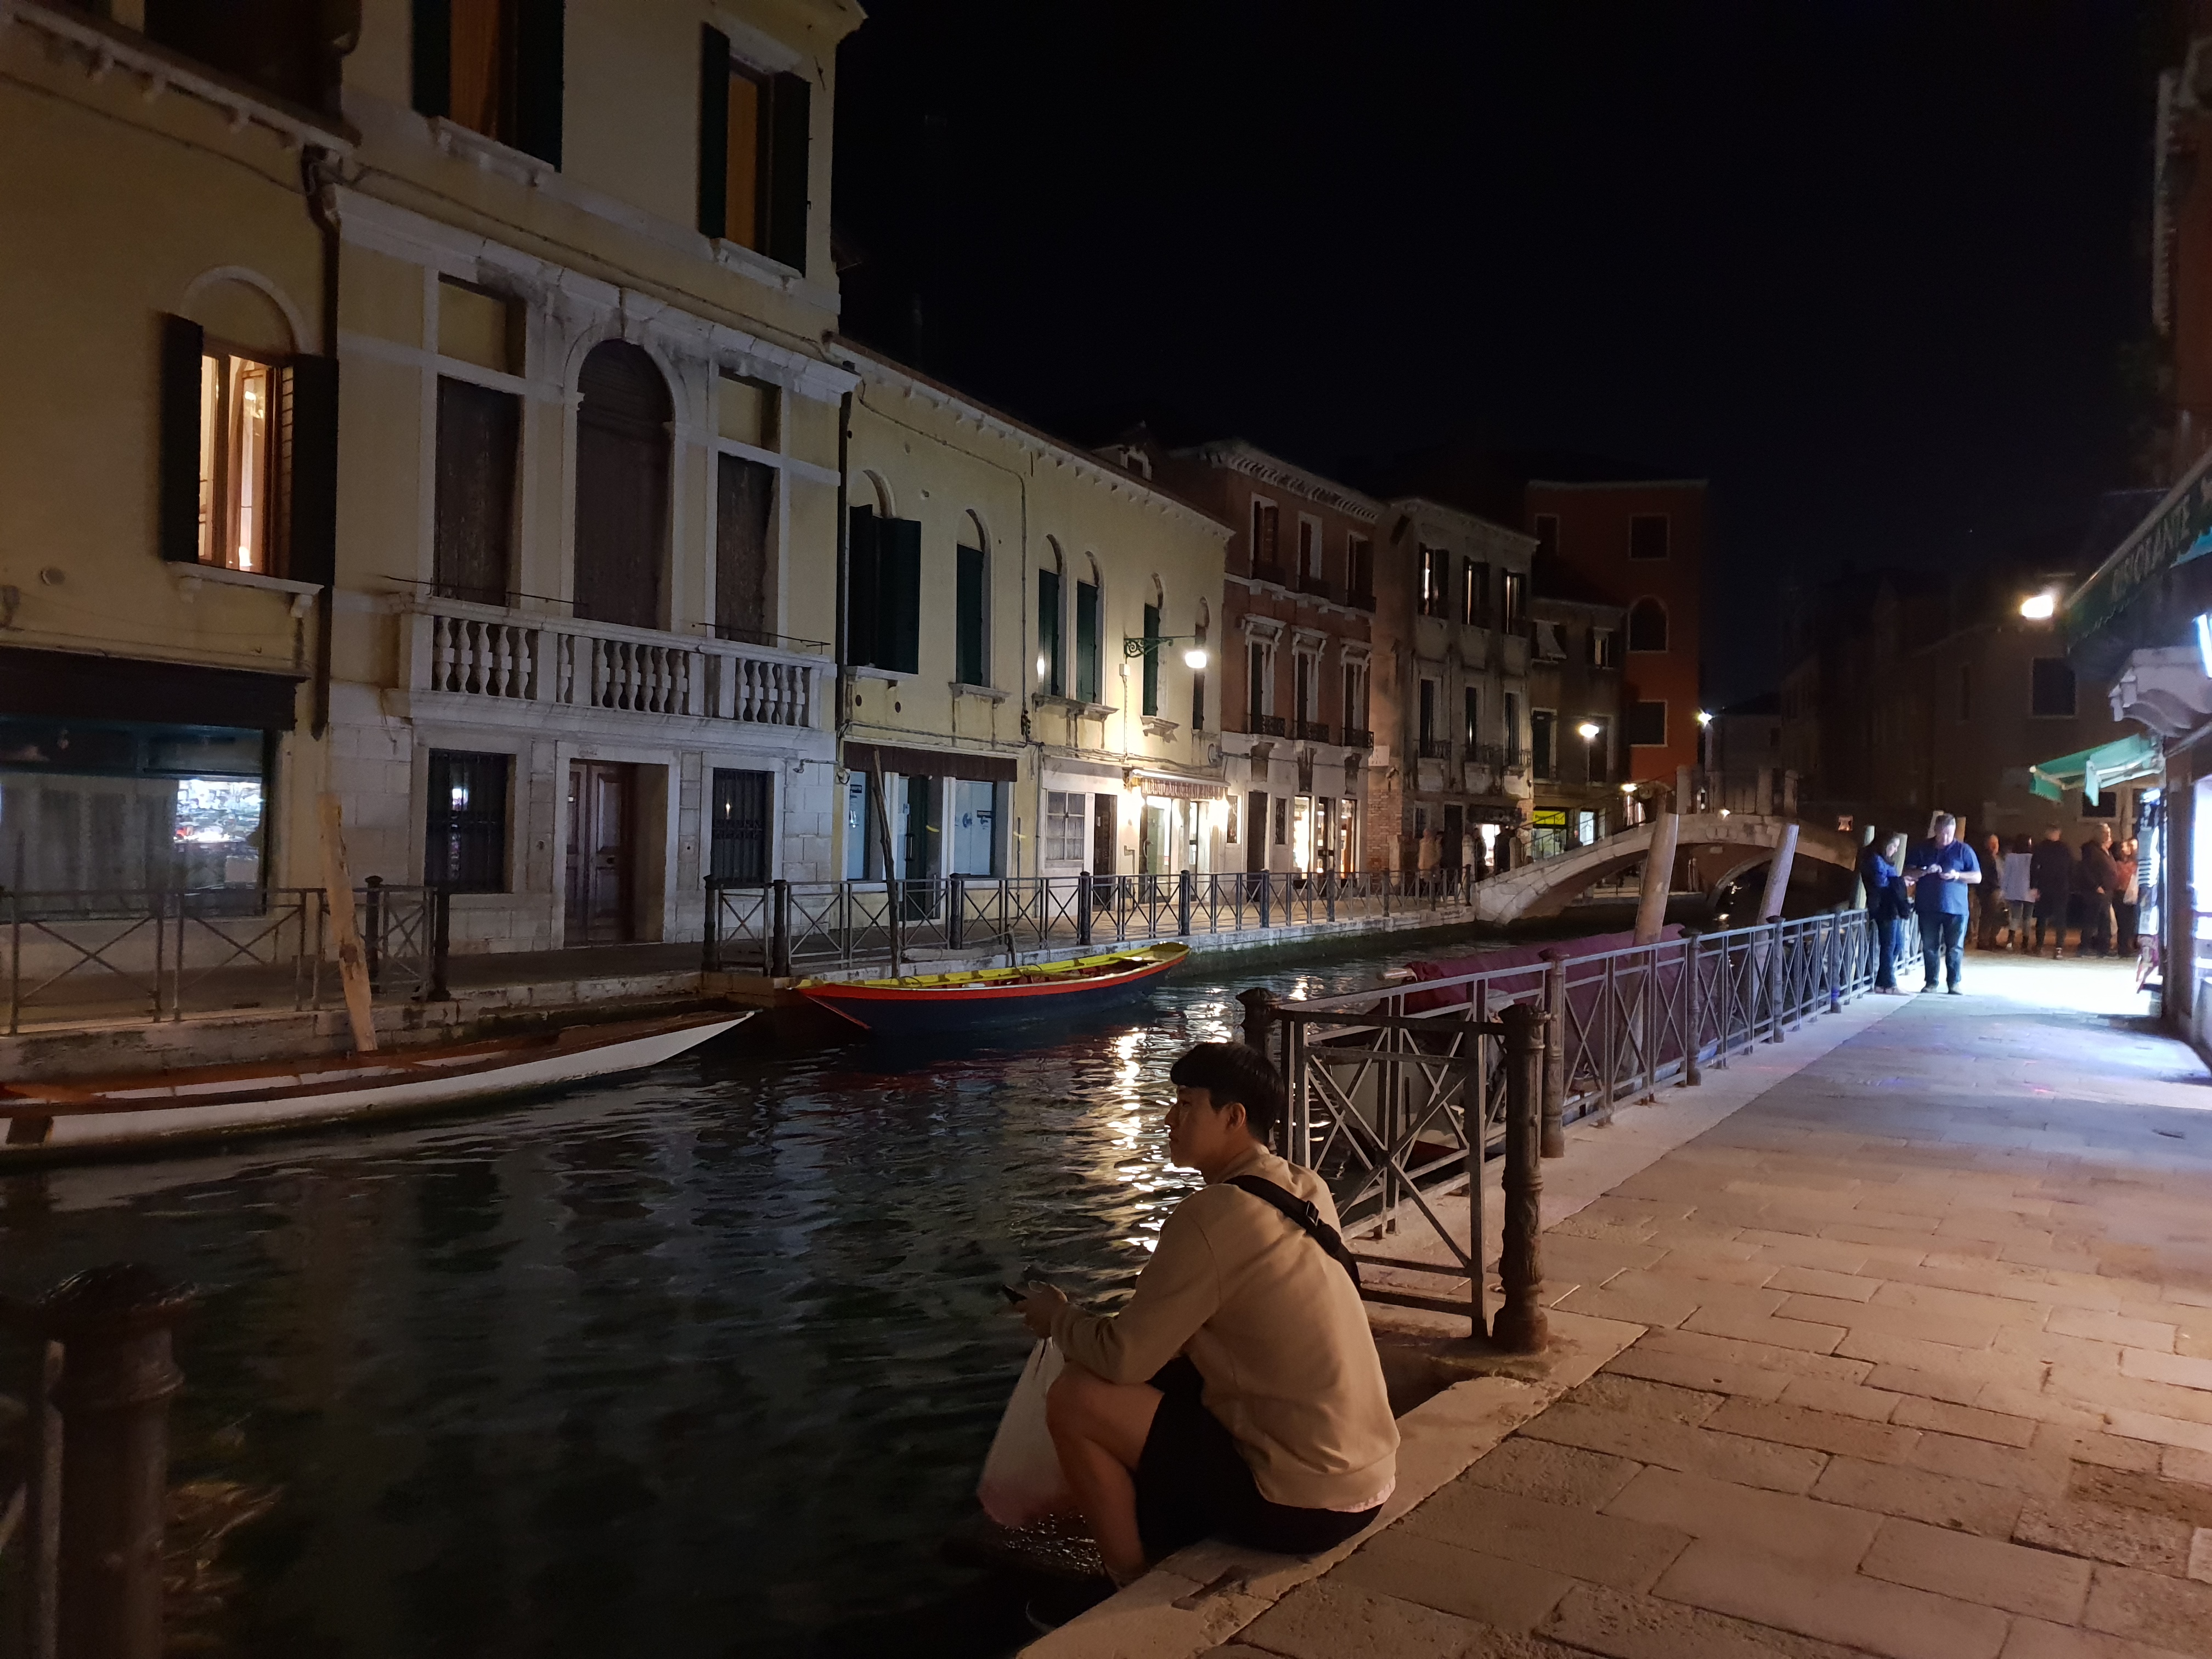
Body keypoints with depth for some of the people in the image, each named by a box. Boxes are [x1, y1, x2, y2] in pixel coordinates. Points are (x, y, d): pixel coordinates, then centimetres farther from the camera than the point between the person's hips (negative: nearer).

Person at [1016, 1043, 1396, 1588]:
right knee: (1167, 1373, 22)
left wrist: (1057, 1318, 2)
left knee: (1075, 1399, -7)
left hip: (1301, 1506, -9)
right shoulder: (1307, 1190, 4)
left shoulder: (1214, 1214, -20)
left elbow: (1122, 1359, -17)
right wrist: (1158, 1292, 10)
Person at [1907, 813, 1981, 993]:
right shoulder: (1922, 849, 8)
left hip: (1956, 907, -2)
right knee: (1929, 947, 5)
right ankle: (1931, 982, 14)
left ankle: (1954, 983, 7)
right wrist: (1925, 871, -11)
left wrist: (1957, 875, -14)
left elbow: (1977, 877, 4)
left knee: (1955, 948, 0)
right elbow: (1907, 871, 8)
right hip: (1928, 907, 2)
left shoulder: (1963, 850, 3)